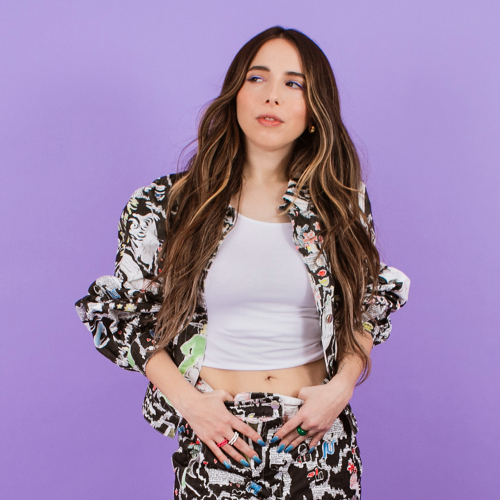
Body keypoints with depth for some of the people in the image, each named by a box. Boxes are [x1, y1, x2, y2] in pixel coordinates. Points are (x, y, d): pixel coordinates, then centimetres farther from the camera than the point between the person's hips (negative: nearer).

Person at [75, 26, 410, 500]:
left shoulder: (340, 201, -1)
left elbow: (370, 309, 9)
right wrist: (187, 401, -9)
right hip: (216, 435, -1)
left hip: (318, 432, 2)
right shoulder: (170, 204, -6)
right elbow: (118, 315, 0)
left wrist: (342, 385, -7)